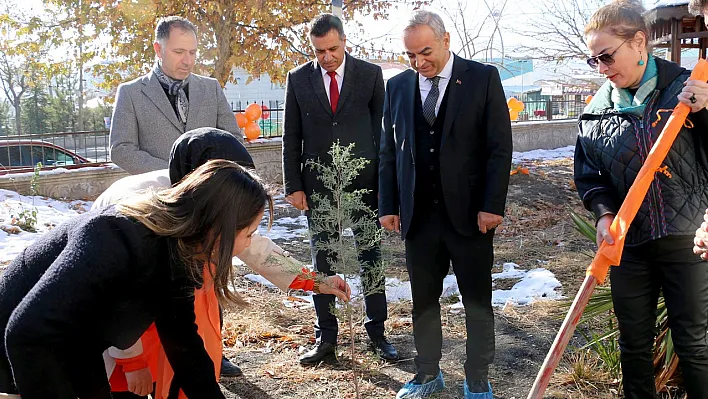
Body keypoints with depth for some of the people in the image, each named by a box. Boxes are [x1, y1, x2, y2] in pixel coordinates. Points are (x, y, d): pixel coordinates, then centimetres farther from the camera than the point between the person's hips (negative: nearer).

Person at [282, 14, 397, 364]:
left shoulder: (370, 74, 0)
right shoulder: (298, 79, 3)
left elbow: (382, 129, 3)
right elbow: (291, 137, 4)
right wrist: (293, 186, -1)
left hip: (363, 182, -1)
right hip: (318, 185, 1)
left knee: (370, 259, 7)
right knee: (321, 262, 8)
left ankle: (377, 333, 20)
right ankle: (325, 337, 19)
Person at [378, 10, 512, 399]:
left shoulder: (483, 78, -3)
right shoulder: (397, 86, 7)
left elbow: (499, 147, -5)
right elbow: (389, 152, 10)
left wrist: (492, 205, -11)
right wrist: (388, 206, 4)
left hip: (469, 213, -3)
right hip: (418, 215, 3)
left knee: (478, 301, 8)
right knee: (423, 300, 12)